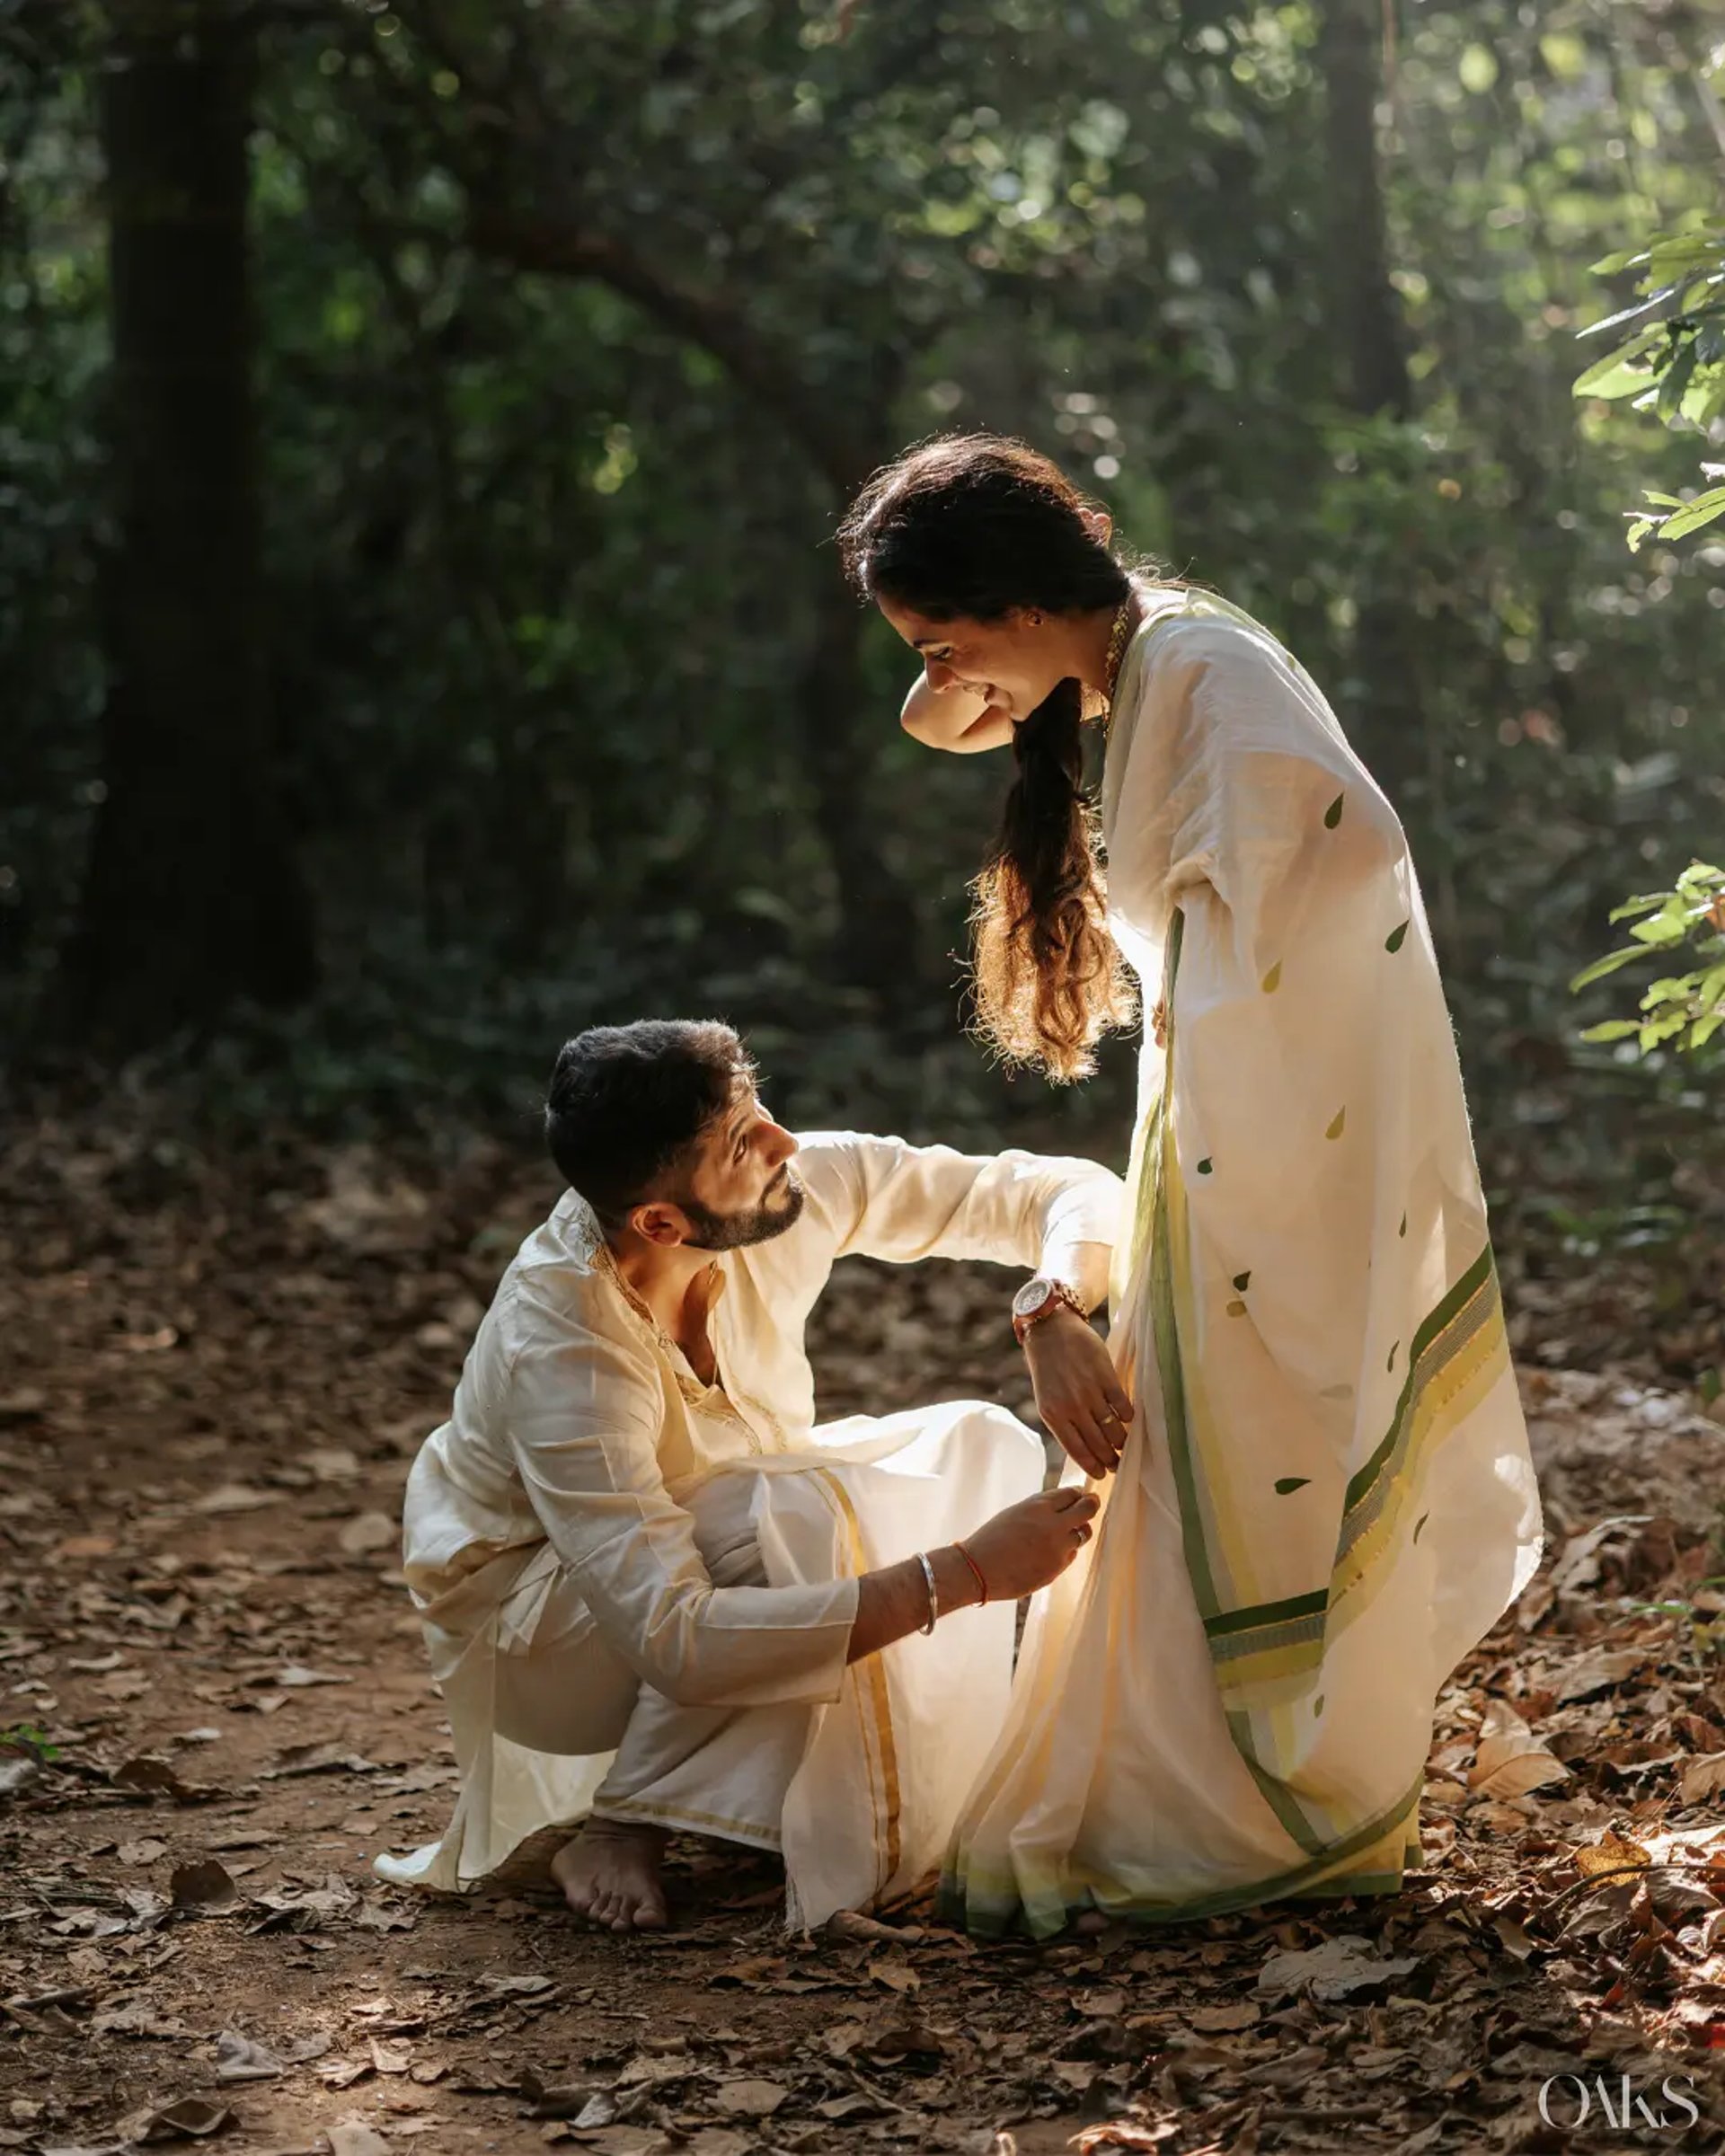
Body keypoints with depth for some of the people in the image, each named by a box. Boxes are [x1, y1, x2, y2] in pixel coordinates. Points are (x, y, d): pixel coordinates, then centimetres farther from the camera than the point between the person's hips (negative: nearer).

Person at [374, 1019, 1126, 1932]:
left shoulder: (799, 1190, -21)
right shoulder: (559, 1351, -37)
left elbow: (1073, 1191, -15)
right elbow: (674, 1643, -43)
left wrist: (1052, 1312, -38)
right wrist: (965, 1574, -44)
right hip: (526, 1635, -7)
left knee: (977, 1440, -11)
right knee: (802, 1516, -34)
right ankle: (623, 1824, -17)